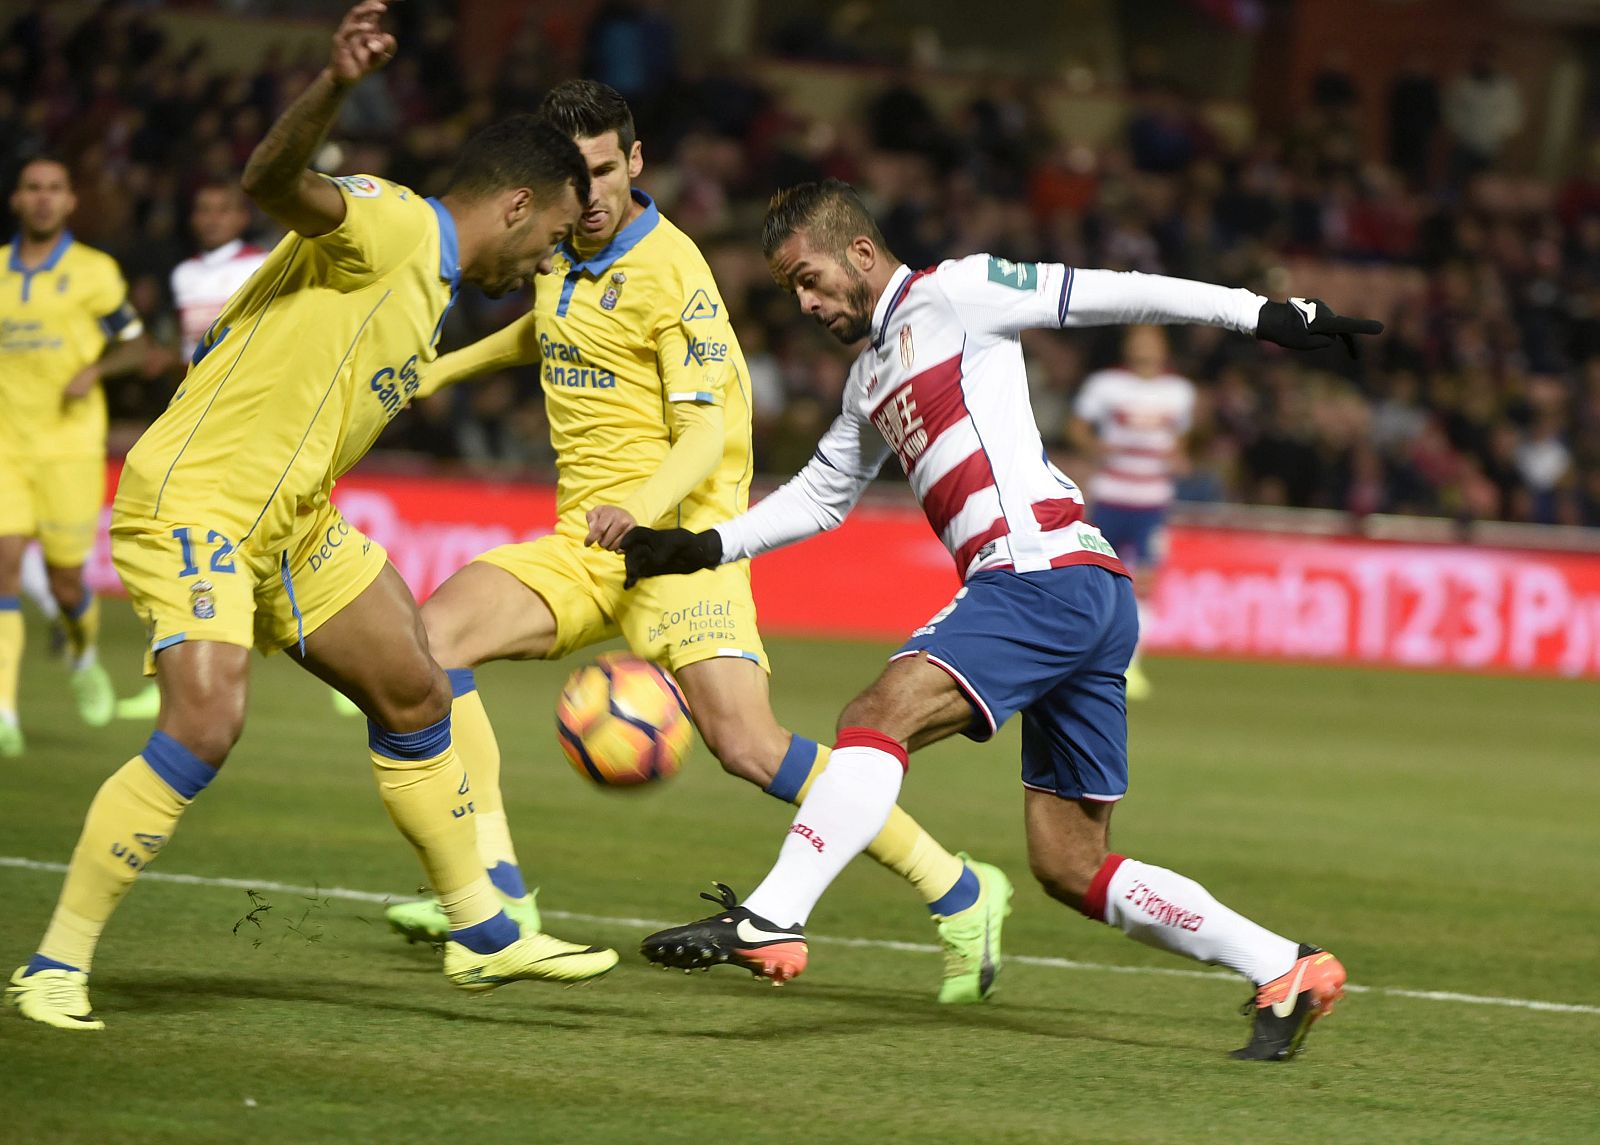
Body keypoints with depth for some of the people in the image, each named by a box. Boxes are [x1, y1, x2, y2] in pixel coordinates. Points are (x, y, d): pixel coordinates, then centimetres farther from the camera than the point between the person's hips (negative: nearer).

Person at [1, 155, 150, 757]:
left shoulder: (94, 271, -1)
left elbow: (133, 345, 6)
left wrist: (94, 369, -12)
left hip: (70, 447, -1)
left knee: (65, 582, 4)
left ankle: (84, 657, 39)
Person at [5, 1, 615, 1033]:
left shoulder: (430, 281, 16)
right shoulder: (388, 225, -14)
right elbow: (275, 185, -35)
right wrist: (334, 87, -52)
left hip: (291, 522, 10)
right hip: (192, 502, -10)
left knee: (417, 697, 14)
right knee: (206, 724, -23)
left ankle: (482, 934, 28)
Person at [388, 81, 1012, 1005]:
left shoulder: (670, 269, -12)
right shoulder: (564, 255, 11)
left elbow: (706, 433, -18)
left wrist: (643, 506, -36)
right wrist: (443, 370, 37)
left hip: (676, 532, -7)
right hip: (583, 541, 7)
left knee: (746, 743, -21)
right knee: (434, 631, -14)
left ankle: (958, 895, -9)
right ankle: (496, 892, -13)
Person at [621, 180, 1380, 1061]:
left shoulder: (951, 294, 2)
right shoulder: (872, 377, 28)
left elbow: (1110, 295, -2)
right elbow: (820, 496, 39)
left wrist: (1265, 314, -7)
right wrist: (700, 547, 28)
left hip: (1049, 571, -10)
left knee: (879, 716, -21)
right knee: (1070, 868, 7)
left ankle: (767, 922, -30)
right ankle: (1288, 973, 9)